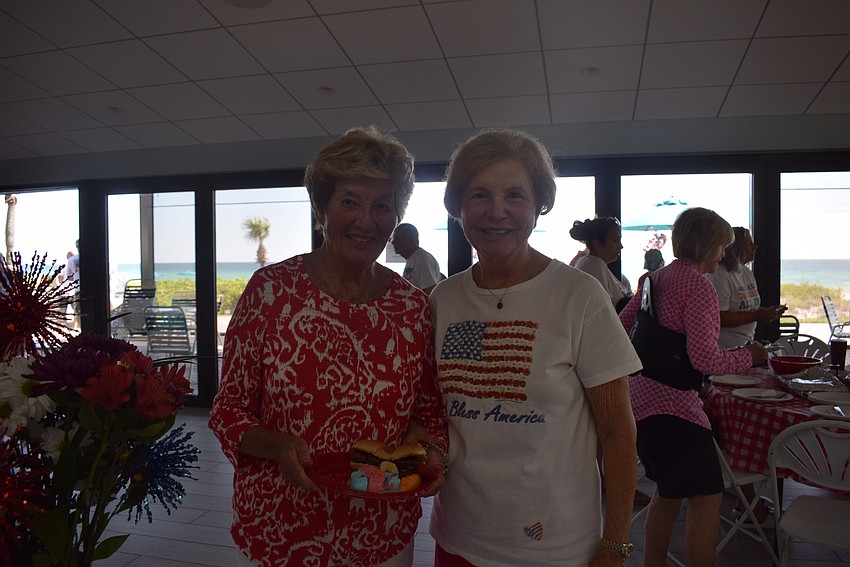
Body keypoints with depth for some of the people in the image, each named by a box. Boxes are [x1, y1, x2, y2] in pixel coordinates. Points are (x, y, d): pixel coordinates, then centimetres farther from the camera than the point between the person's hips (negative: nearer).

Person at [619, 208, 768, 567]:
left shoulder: (656, 278, 11)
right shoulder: (698, 286, -14)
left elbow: (622, 326, 16)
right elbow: (704, 359, -18)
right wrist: (749, 357, -2)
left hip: (642, 398, 10)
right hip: (672, 405, -10)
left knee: (668, 492, 23)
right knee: (707, 497, 0)